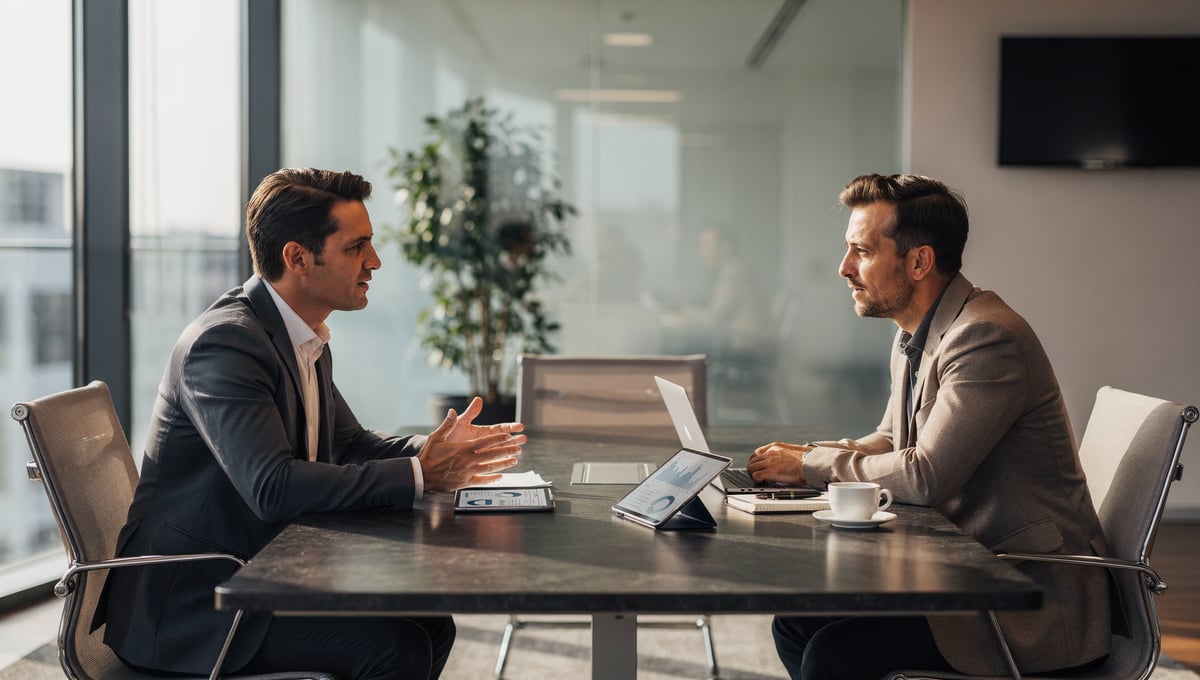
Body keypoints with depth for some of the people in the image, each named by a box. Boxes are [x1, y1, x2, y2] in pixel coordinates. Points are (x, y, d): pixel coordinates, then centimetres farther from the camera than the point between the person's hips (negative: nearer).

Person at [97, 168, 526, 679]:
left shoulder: (307, 340, 9)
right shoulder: (224, 342, -22)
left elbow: (347, 445, 18)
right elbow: (272, 486, -31)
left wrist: (438, 450, -1)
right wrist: (418, 475, -28)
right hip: (186, 603, -9)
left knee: (430, 626, 0)